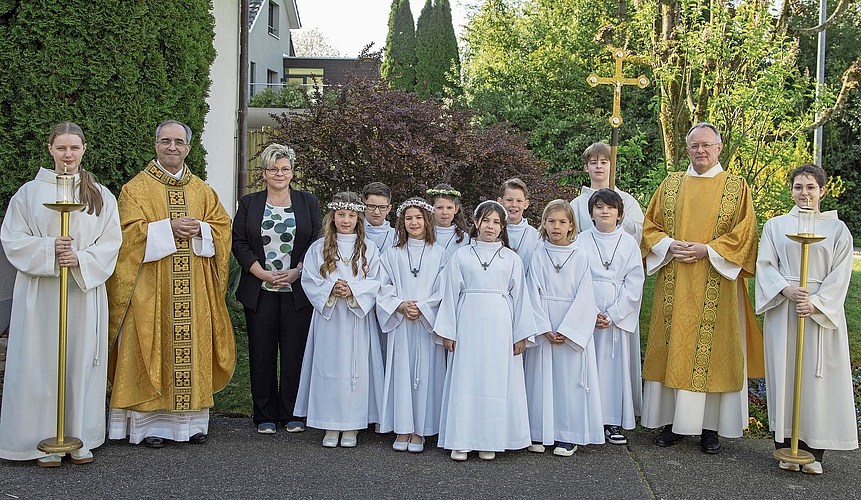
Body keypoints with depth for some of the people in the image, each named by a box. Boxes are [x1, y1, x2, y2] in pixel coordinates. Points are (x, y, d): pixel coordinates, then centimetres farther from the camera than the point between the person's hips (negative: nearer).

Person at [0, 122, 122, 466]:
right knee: (42, 361, -1)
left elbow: (110, 244, 4)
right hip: (40, 293, -1)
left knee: (82, 360, 4)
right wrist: (49, 249, -15)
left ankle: (81, 439, 13)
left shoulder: (101, 195, 8)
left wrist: (80, 259, -14)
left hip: (85, 290, 1)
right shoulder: (30, 192, 4)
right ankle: (45, 441, 8)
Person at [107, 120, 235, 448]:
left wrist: (198, 229, -9)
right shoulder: (138, 188, 4)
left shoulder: (202, 190, 16)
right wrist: (169, 227, -17)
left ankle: (191, 419, 10)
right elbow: (129, 232, -6)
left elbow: (223, 226, 11)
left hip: (194, 289, 3)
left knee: (193, 345, 3)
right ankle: (149, 421, 1)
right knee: (153, 347, -4)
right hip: (151, 288, -3)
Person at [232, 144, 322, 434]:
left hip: (297, 289, 0)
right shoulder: (249, 203, 9)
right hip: (259, 290, 1)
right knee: (262, 353, 3)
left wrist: (297, 272, -9)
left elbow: (318, 242, 4)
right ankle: (265, 416, 12)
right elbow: (239, 243, 4)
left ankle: (291, 414, 11)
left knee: (295, 353, 0)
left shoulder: (308, 203, 9)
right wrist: (262, 273, -8)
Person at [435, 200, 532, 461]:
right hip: (468, 325, 0)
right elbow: (451, 295, 6)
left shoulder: (512, 259, 8)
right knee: (465, 379, 0)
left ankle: (489, 441, 11)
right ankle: (461, 441, 7)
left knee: (497, 381, 1)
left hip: (499, 326, 1)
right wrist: (448, 332, 1)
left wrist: (520, 335, 3)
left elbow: (519, 297, 7)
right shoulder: (461, 256, 6)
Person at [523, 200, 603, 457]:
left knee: (570, 377, 0)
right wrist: (545, 328, -10)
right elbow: (533, 294, 0)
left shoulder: (581, 256, 0)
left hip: (572, 329, -1)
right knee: (541, 377, 2)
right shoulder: (538, 255, 4)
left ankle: (569, 435, 8)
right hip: (542, 327, 1)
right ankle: (540, 433, 12)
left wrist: (566, 330, -10)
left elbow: (584, 297, -4)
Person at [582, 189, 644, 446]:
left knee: (617, 364, 1)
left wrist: (612, 314, -10)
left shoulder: (629, 243, 5)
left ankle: (613, 421, 9)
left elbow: (634, 284, 0)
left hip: (620, 316, 0)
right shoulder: (581, 241, 5)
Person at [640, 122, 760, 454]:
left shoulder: (736, 187, 4)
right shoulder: (671, 184, 12)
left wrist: (708, 250, -14)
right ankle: (673, 422, 11)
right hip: (674, 284, 2)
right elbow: (650, 225, 11)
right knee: (673, 347, 3)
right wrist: (669, 245, -8)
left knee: (711, 348, -2)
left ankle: (710, 426, 7)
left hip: (715, 285, -2)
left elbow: (744, 232, -2)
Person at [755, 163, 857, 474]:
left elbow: (840, 275, 0)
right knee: (784, 375, 0)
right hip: (783, 312, 1)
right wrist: (786, 289, -16)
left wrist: (816, 303, -13)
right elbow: (765, 265, 2)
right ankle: (787, 447, 7)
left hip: (822, 313, 0)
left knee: (818, 378, -2)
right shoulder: (776, 226, 8)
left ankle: (814, 451, 5)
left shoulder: (837, 229, 6)